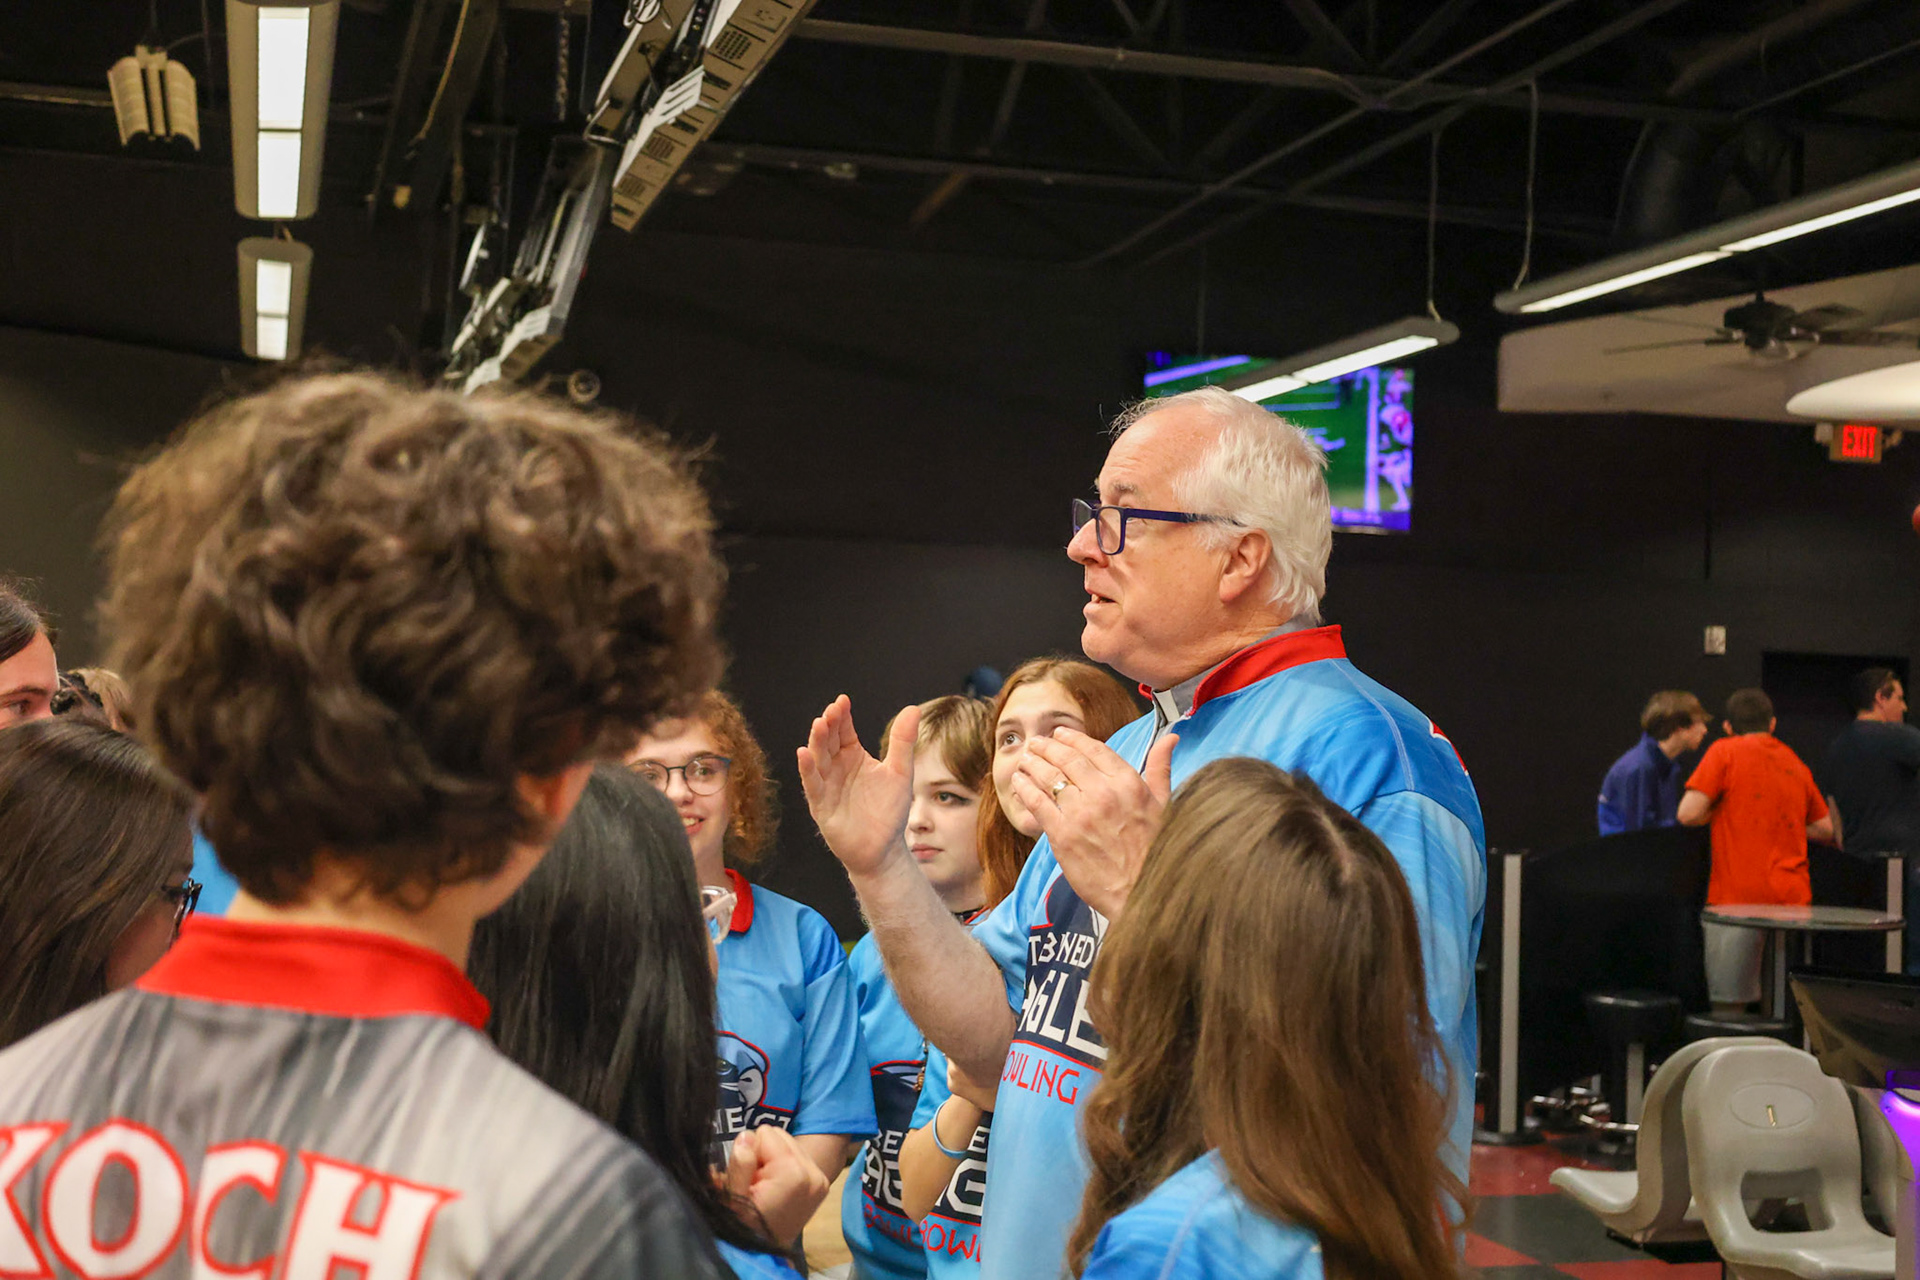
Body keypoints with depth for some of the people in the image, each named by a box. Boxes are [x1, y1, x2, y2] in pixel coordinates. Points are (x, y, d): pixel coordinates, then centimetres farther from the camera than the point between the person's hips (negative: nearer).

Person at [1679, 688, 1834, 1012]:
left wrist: (1720, 814, 9)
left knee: (1729, 1006, -3)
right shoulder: (1795, 763, 15)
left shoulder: (1725, 752, -2)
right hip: (1792, 897, 5)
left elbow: (1689, 813, -10)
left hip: (1737, 897, -5)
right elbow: (1826, 829, 21)